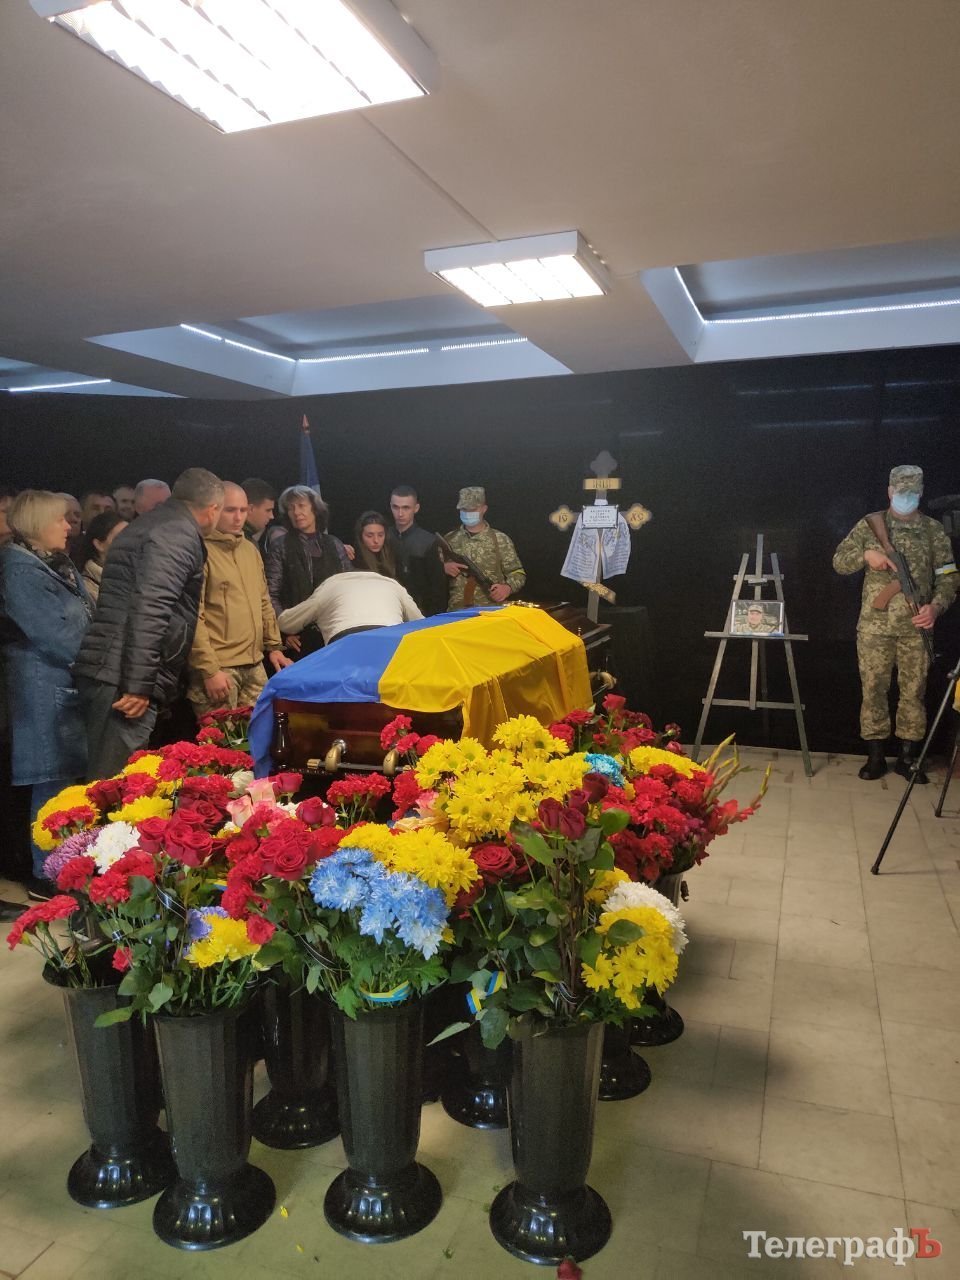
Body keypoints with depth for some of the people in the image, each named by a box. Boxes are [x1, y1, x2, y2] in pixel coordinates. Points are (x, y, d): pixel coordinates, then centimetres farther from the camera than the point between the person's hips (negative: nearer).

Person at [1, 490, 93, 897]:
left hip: (75, 683, 8)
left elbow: (87, 620, 17)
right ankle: (48, 876, 7)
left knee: (69, 777, 10)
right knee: (53, 782, -3)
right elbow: (52, 635, -17)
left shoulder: (62, 566, 17)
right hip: (46, 689, -8)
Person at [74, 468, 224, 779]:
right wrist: (139, 684, -23)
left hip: (109, 670, 10)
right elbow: (150, 608, -22)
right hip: (124, 677, -10)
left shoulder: (156, 523, 22)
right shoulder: (179, 534, -11)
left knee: (110, 779, 14)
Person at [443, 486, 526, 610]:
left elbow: (517, 573, 4)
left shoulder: (500, 539, 3)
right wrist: (443, 568, -7)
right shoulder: (449, 540, 9)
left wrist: (508, 588, -15)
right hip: (457, 610, 1)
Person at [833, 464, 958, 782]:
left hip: (916, 627, 1)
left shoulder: (934, 530, 5)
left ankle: (907, 757, 17)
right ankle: (875, 756, 14)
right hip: (874, 625, 0)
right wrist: (865, 554, -17)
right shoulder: (869, 525, 4)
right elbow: (839, 561, 2)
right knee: (873, 689, 3)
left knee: (914, 691, 6)